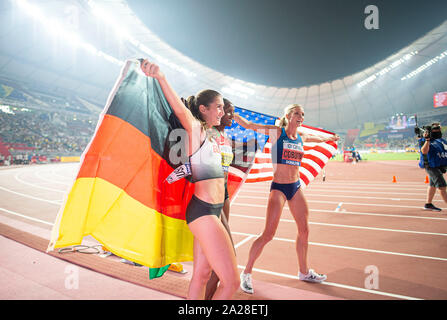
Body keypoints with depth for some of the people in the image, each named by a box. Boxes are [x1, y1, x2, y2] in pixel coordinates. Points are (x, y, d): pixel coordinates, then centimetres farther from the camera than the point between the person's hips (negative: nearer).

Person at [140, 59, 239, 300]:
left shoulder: (211, 138, 17)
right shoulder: (194, 129, -8)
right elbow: (181, 111, -29)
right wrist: (160, 76, -45)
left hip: (213, 210, 9)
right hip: (202, 210, -9)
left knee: (201, 275, 16)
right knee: (231, 281, -5)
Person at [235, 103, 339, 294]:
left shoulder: (302, 136, 11)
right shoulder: (276, 132, -5)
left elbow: (318, 138, 34)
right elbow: (247, 125, -7)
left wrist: (329, 138, 51)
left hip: (296, 187, 7)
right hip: (278, 187, -6)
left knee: (304, 231, 13)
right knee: (268, 234, -9)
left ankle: (304, 272, 34)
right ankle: (246, 273, 9)